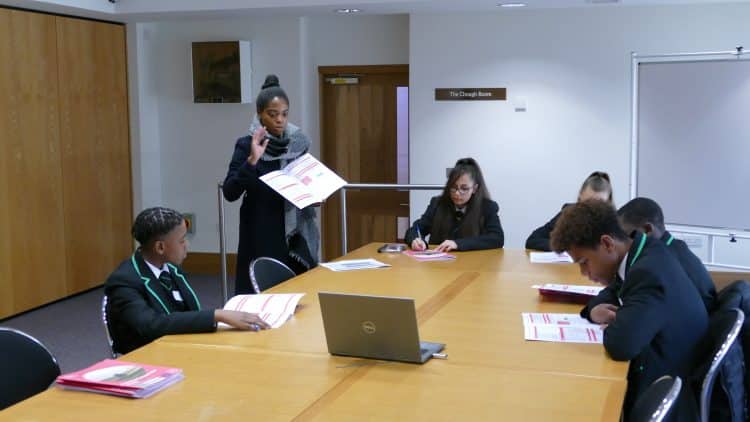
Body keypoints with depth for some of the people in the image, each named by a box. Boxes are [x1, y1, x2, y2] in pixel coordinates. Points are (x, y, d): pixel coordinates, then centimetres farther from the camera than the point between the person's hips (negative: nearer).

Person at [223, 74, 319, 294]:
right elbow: (229, 192, -13)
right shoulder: (247, 145, -6)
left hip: (296, 236, 4)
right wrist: (251, 160, -24)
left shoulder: (299, 143, 6)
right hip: (261, 237, -4)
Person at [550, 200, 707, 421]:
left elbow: (620, 344, -38)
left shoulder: (649, 273, -28)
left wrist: (609, 327, -15)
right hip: (666, 381, 8)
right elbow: (615, 295, 18)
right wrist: (595, 310, -4)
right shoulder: (646, 251, 0)